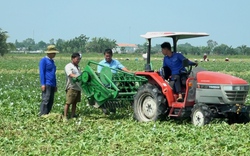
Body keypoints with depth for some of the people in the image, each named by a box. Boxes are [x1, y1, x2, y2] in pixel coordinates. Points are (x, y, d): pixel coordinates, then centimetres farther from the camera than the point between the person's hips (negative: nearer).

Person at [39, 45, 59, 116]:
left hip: (52, 85, 8)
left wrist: (55, 85, 21)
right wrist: (43, 84, -17)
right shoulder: (44, 60, -4)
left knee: (51, 101, 5)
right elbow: (41, 73, -9)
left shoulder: (52, 61, 20)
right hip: (46, 84, -8)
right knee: (45, 100, -14)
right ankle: (42, 115, -15)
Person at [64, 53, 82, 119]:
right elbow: (71, 75, -22)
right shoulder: (68, 66, -6)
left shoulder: (77, 67, 20)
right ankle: (65, 116, -3)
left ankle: (73, 115, 17)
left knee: (75, 102, 11)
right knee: (68, 103, -7)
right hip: (71, 87, -8)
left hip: (78, 87, 8)